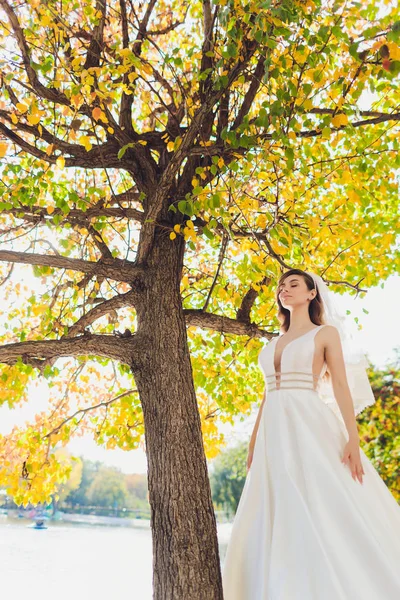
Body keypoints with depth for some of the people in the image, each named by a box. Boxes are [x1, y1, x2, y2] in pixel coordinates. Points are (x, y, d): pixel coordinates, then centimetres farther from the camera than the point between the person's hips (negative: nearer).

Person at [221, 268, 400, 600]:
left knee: (326, 511, -6)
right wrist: (254, 441, 14)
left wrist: (353, 437, -15)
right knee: (280, 518, 6)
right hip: (275, 432, 6)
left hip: (310, 426, -5)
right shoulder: (274, 343, 19)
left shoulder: (326, 333, 5)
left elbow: (341, 386, -4)